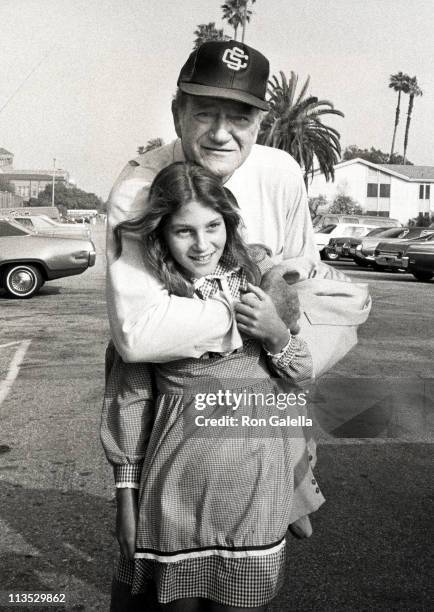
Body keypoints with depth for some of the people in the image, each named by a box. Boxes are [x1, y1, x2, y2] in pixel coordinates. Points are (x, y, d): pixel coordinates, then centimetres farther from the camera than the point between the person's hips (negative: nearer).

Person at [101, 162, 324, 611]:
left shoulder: (258, 284, 0)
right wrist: (127, 494, 2)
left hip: (255, 489, 2)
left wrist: (277, 335, -12)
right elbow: (130, 395, 0)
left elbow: (302, 376, 9)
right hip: (175, 491, -1)